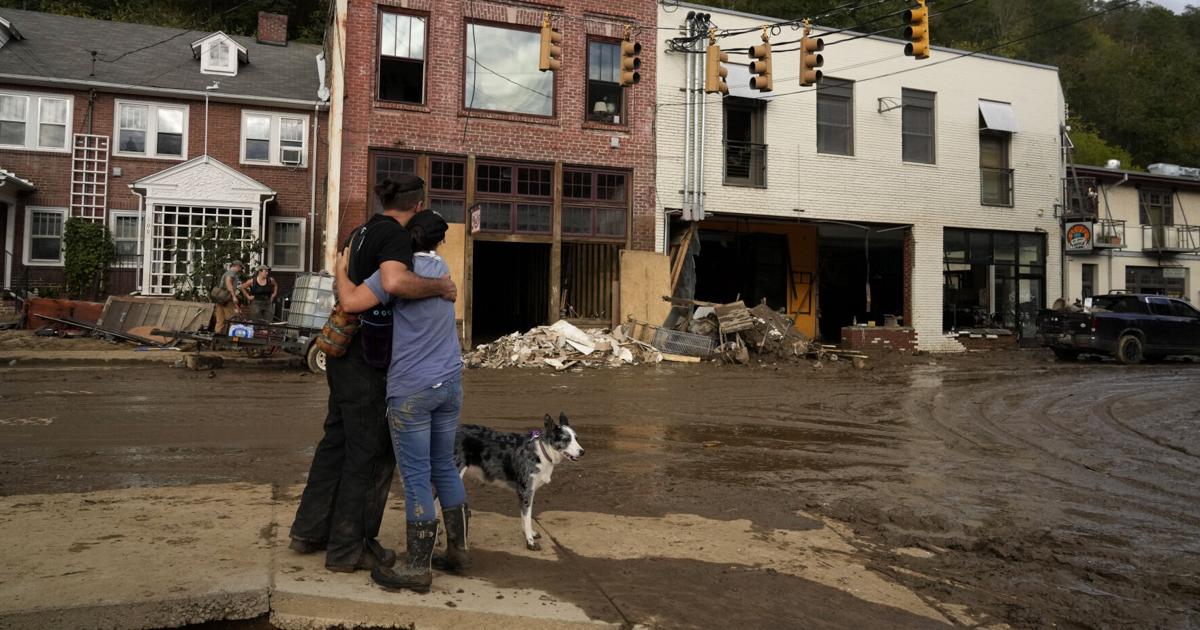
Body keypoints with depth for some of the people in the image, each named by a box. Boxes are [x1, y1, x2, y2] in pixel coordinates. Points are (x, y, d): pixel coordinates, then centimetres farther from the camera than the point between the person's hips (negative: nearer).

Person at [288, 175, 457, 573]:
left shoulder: (364, 231, 13)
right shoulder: (396, 234, -15)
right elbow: (395, 282, -37)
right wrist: (440, 286, -21)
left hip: (345, 353, 9)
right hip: (368, 361, -9)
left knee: (338, 440, 19)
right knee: (371, 452, 3)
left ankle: (309, 531, 31)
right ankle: (348, 549, 15)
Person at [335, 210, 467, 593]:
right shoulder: (442, 268, 12)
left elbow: (351, 302, -17)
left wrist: (341, 269, 0)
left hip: (412, 389, -7)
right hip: (450, 384, 7)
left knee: (416, 476, -1)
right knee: (445, 468, 16)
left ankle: (417, 568, 6)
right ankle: (458, 549, 25)